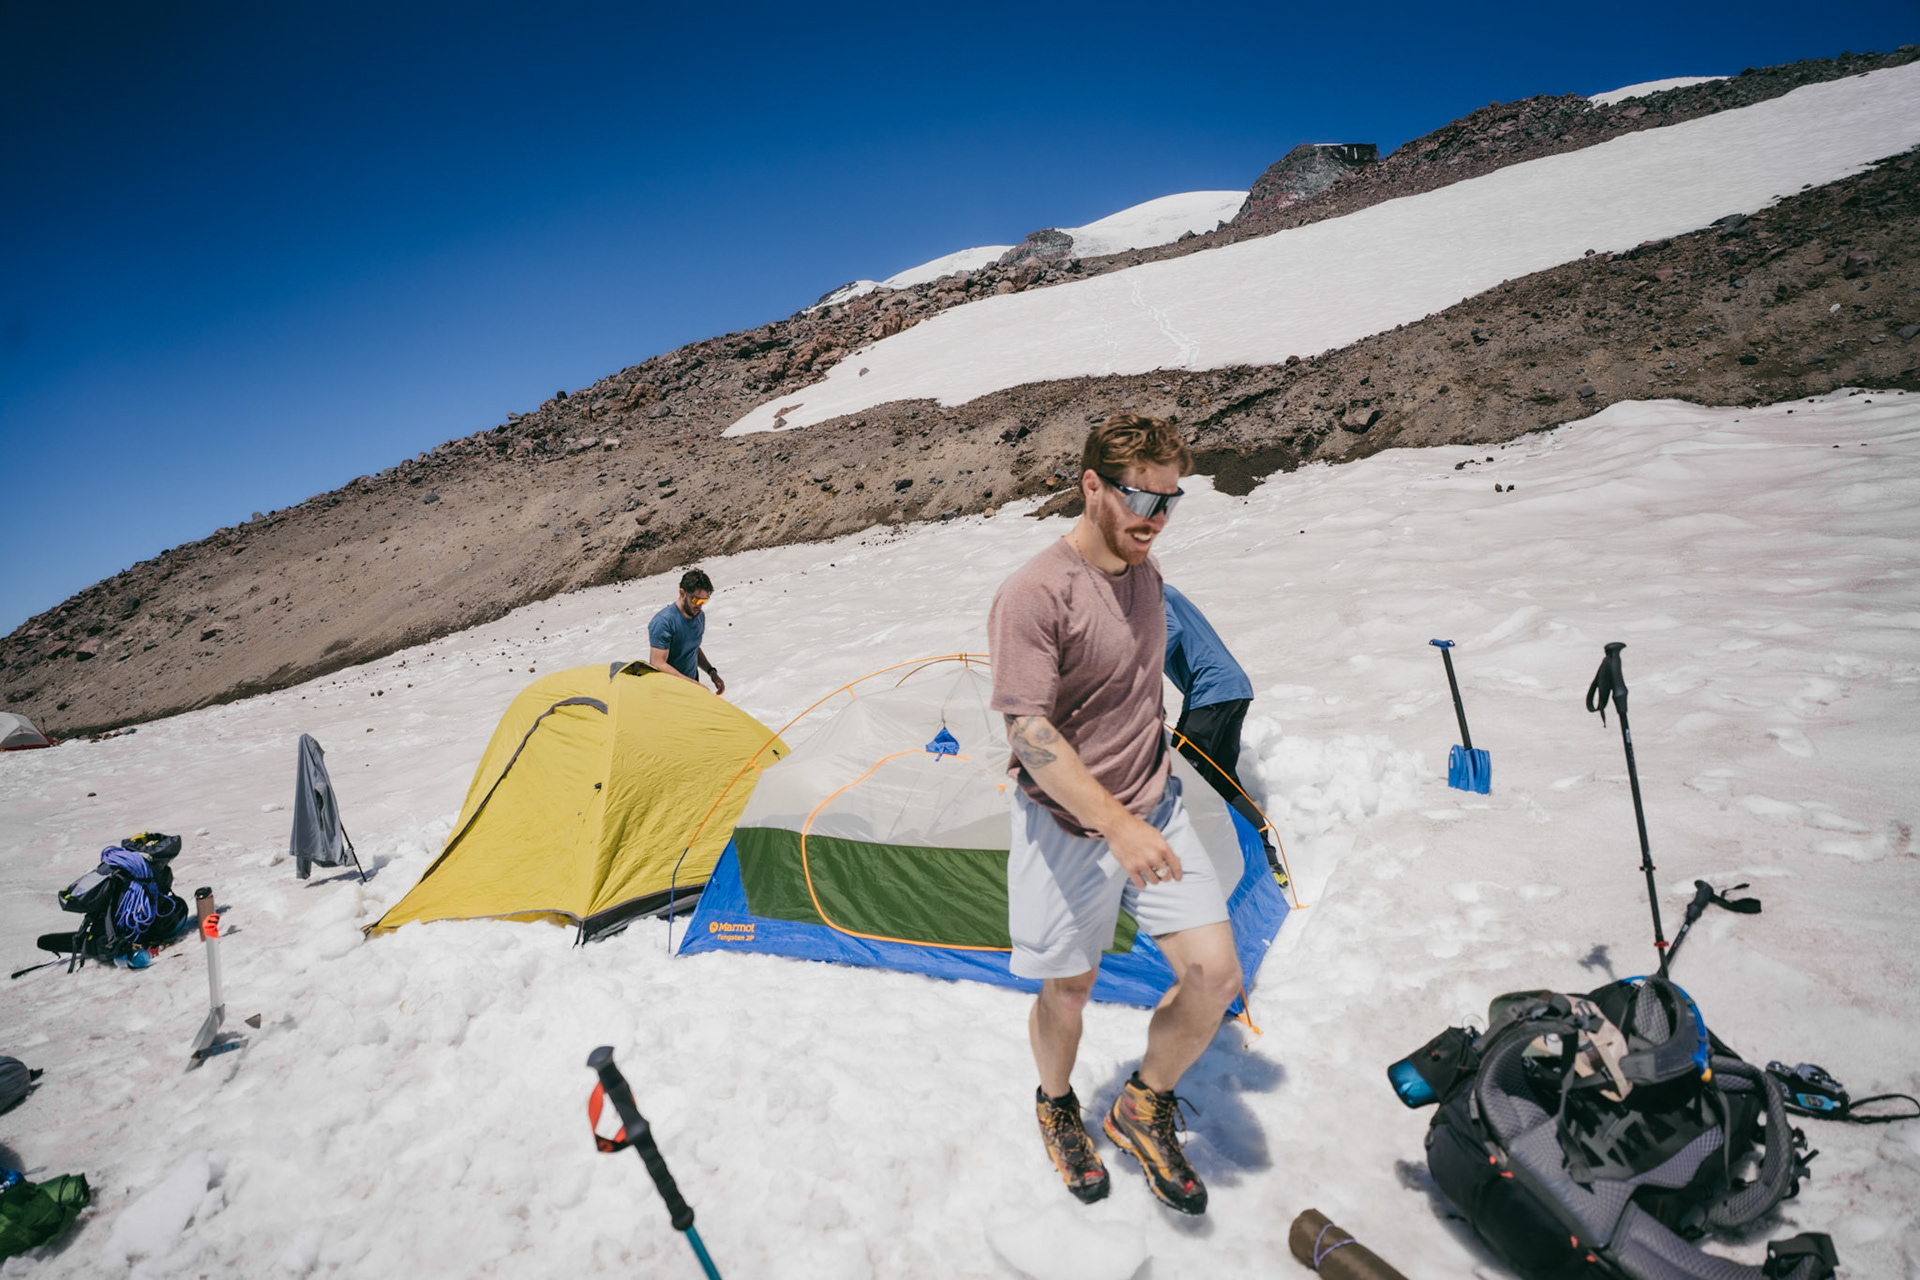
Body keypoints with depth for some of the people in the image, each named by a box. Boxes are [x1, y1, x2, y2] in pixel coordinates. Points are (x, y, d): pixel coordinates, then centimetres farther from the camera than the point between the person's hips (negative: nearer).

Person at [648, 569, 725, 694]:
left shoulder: (700, 616, 5)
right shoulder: (663, 621, -20)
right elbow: (658, 664, -22)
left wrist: (711, 672, 7)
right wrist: (693, 684, -24)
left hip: (692, 681, 7)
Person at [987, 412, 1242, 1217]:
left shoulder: (1143, 571, 3)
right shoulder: (1034, 594, -22)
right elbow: (1030, 735, -25)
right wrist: (1117, 825, -31)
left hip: (1154, 808, 6)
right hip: (1068, 827, -6)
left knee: (1216, 975, 0)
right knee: (1068, 991, 12)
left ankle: (1143, 1111, 26)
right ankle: (1056, 1106, 44)